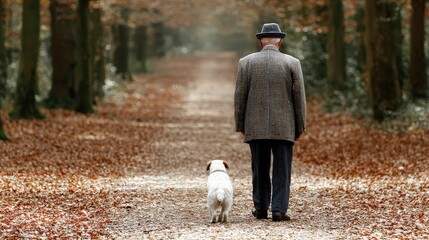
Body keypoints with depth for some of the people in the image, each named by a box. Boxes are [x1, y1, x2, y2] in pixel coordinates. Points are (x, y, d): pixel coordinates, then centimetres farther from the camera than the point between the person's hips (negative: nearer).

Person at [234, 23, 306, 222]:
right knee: (282, 170, 2)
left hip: (256, 127, 1)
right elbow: (299, 97, 0)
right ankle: (279, 209, -2)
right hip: (284, 127, -1)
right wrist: (300, 126, 7)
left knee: (260, 170, 11)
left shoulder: (246, 62, 1)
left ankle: (261, 208, 16)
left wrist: (240, 125, 10)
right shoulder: (292, 63, -1)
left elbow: (239, 97, 2)